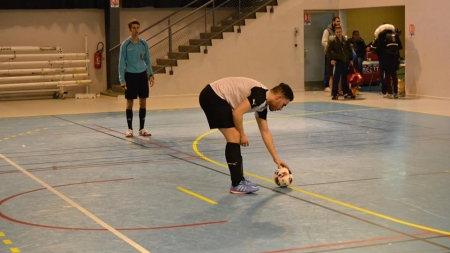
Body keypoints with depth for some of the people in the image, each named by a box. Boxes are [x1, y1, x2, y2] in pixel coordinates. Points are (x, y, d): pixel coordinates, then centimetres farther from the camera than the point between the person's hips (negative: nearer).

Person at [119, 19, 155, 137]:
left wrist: (150, 74, 3)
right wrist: (122, 79, -12)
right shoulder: (125, 45, -7)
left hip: (142, 74, 4)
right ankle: (130, 129, 12)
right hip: (130, 75, -4)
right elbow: (121, 62, -7)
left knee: (143, 102, 5)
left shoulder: (144, 43, 3)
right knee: (130, 102, 2)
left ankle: (142, 129, 14)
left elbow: (147, 60, 11)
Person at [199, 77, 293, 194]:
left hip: (217, 97, 10)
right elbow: (237, 113, -20)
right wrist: (242, 135, -5)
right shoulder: (261, 95, -15)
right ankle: (237, 185, -5)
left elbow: (265, 132, 21)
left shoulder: (263, 102, 14)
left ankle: (239, 179, 21)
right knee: (235, 138, -10)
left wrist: (276, 158, 22)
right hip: (213, 96, -10)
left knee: (235, 138, 14)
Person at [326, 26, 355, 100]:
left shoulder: (346, 39, 8)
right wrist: (331, 59, -12)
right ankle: (334, 94, -1)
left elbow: (349, 50, 15)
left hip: (346, 61, 4)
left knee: (345, 77, 11)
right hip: (337, 61, -4)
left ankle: (346, 93, 21)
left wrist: (350, 59, 12)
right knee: (336, 78, -5)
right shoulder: (332, 40, -5)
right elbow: (328, 50, -5)